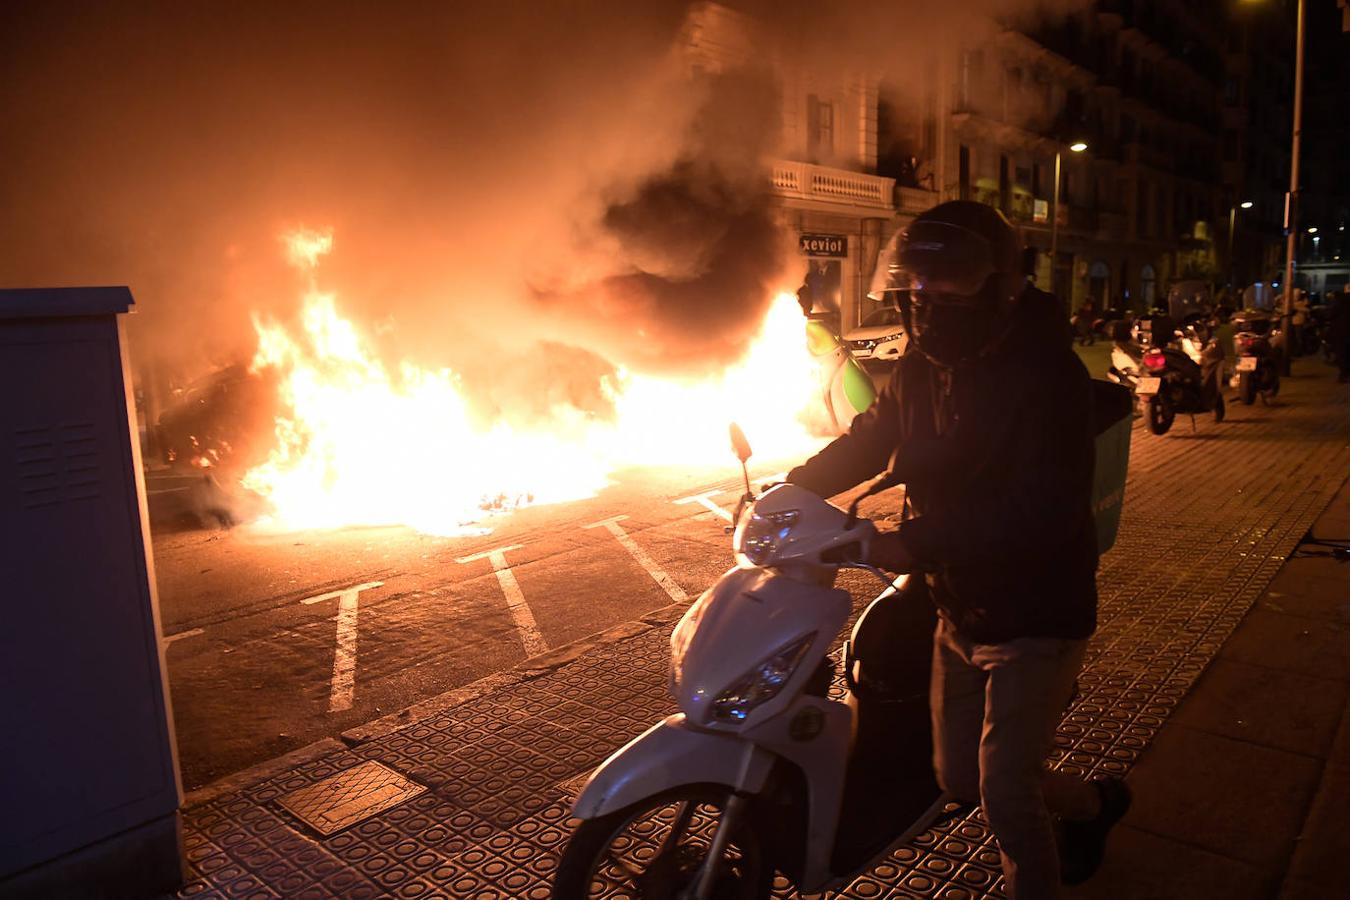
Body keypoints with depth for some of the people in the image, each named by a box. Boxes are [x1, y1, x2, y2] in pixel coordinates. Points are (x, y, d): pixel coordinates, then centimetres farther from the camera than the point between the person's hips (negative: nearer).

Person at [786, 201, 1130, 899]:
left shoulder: (1046, 372, -22)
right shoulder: (922, 367, 0)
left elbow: (1044, 508, -31)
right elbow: (871, 437, 13)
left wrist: (917, 544, -37)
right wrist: (794, 488, -1)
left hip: (1035, 614, -7)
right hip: (959, 608, 8)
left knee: (1005, 793, -4)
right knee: (961, 778, 18)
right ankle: (1092, 802, 45)